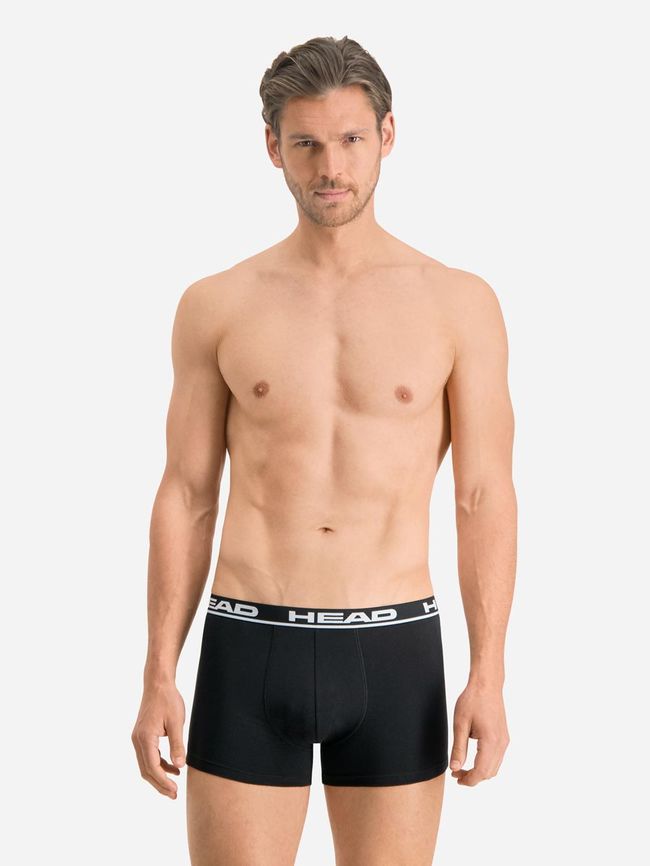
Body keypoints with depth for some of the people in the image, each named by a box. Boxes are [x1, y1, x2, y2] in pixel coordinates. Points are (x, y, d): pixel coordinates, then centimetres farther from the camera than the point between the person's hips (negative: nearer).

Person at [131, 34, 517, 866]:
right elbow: (186, 499, 5)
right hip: (250, 653, 0)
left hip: (394, 655, 0)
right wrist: (158, 678, -1)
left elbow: (486, 499, 0)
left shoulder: (459, 302, 1)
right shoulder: (215, 305, 3)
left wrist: (488, 677, -8)